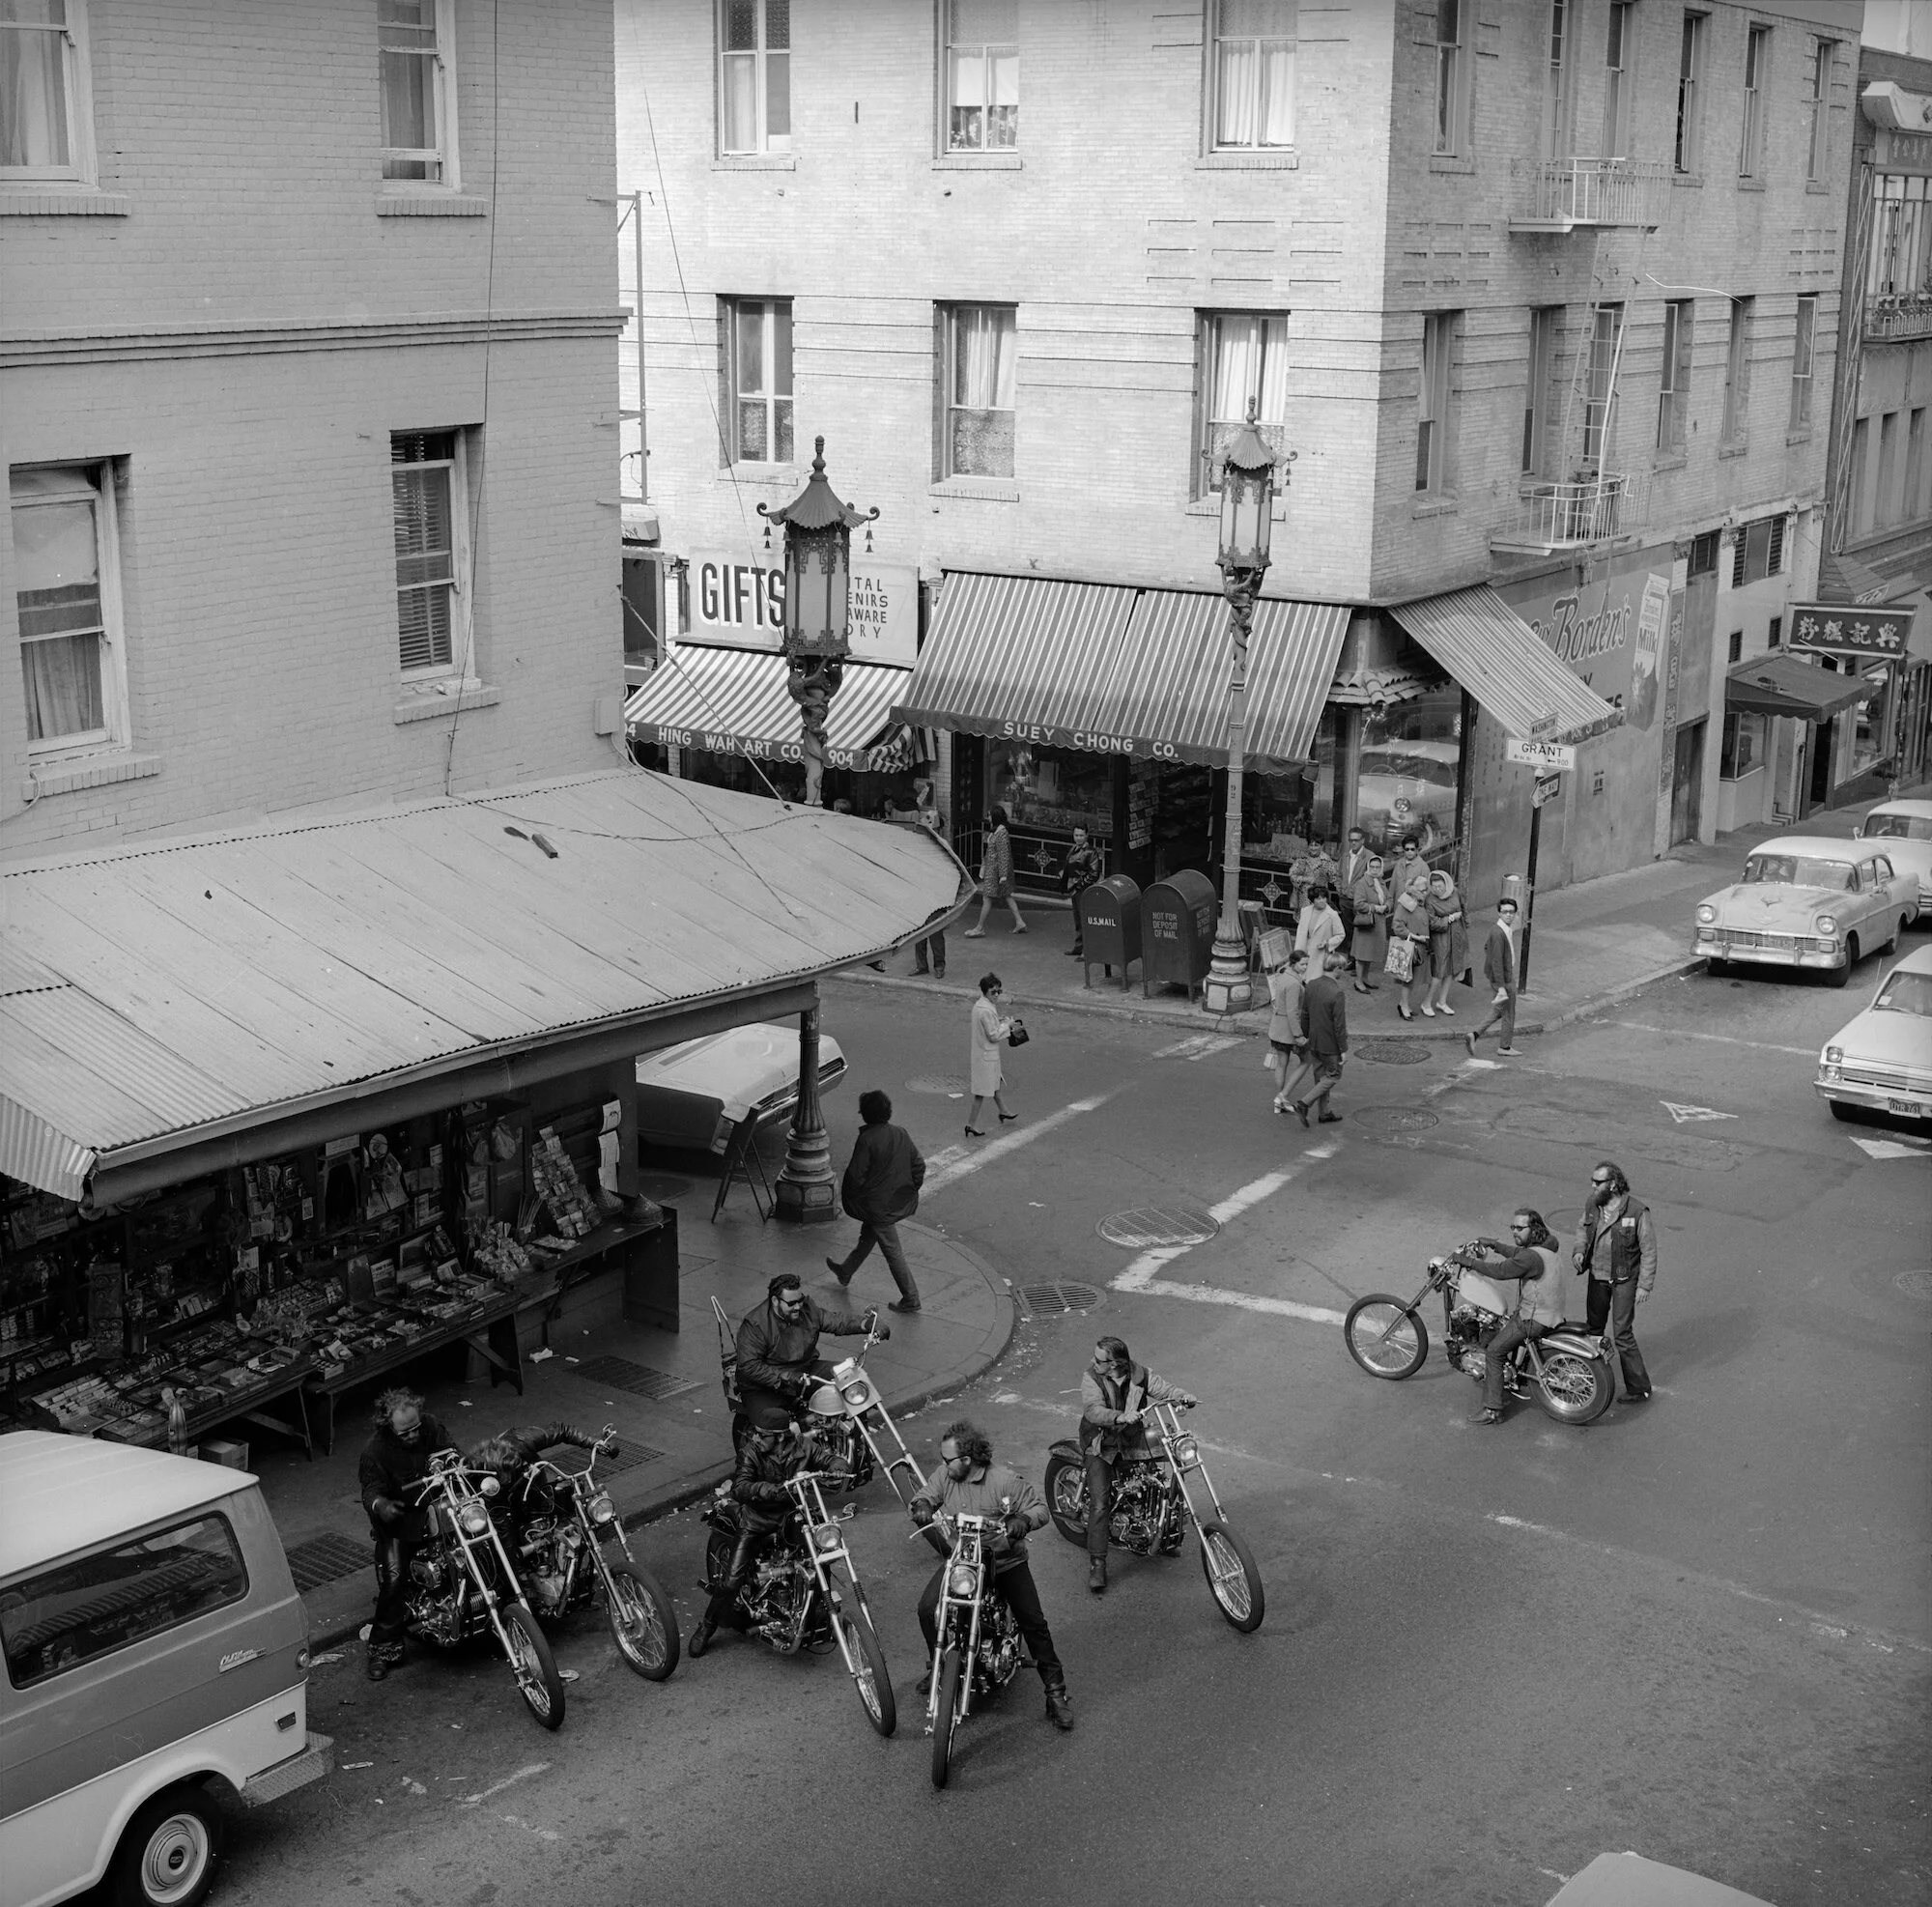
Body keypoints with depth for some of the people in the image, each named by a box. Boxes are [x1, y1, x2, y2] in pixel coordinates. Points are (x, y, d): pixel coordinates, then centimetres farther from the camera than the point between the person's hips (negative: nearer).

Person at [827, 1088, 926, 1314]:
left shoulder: (867, 1139, -23)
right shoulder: (901, 1134, -3)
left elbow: (856, 1175, -19)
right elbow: (919, 1165, 2)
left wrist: (847, 1198, -2)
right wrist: (910, 1190, 15)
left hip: (878, 1206, -8)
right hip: (900, 1200, 8)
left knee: (892, 1250, 3)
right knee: (867, 1237, 27)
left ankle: (911, 1298, 9)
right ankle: (845, 1271, 49)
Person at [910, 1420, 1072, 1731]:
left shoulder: (1005, 1480, -16)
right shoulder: (944, 1476, -3)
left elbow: (1039, 1508, -12)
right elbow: (927, 1494, 4)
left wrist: (1023, 1520, -34)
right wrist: (921, 1505, -21)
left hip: (1005, 1561, -3)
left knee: (1033, 1623, -11)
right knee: (927, 1607, -14)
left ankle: (1056, 1691, 0)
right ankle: (936, 1666, 12)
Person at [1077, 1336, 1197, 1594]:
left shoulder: (1139, 1374, -3)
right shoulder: (1090, 1377, -12)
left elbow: (1163, 1388, -6)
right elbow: (1094, 1410, -26)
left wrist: (1183, 1396, -29)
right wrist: (1119, 1417, -45)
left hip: (1133, 1441, 3)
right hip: (1101, 1446, -3)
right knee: (1100, 1505, -14)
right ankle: (1097, 1565, -12)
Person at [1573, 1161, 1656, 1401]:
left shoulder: (1637, 1211, -19)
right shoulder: (1592, 1206, -1)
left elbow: (1649, 1251, -13)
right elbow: (1584, 1233, 16)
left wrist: (1645, 1285, -13)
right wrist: (1579, 1251, -6)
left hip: (1624, 1280, -6)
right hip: (1597, 1276, 6)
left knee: (1623, 1334, -8)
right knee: (1593, 1328, 16)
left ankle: (1639, 1388, 2)